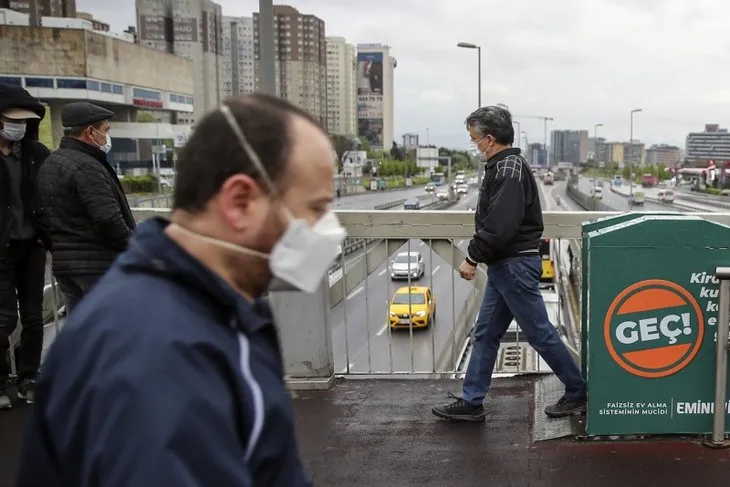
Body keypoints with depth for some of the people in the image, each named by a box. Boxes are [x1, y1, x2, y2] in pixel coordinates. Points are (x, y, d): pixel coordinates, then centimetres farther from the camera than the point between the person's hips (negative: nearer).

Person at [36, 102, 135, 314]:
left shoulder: (48, 165, 13)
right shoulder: (87, 167, -18)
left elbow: (49, 216, 17)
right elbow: (108, 219, -24)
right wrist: (131, 246, -10)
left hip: (62, 260, 9)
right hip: (98, 264, -9)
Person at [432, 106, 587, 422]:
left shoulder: (509, 170, -17)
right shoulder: (502, 166, 13)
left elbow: (500, 225, -26)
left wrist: (473, 257, -18)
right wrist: (479, 255, 12)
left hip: (516, 265, -10)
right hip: (503, 265, 10)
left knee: (540, 333, 1)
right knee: (485, 334, 12)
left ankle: (577, 393, 17)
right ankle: (471, 403, 19)